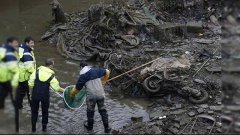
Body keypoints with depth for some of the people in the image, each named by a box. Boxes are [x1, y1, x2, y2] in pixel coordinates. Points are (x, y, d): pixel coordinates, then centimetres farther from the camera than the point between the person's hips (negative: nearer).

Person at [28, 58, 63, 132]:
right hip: (45, 96, -1)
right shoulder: (51, 76, -11)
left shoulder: (37, 71, -8)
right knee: (45, 111, 20)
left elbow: (30, 83, -7)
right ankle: (44, 127, 30)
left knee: (34, 111, 18)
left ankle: (33, 127, 24)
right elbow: (56, 88, -4)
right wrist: (63, 90, 13)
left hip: (35, 95, 1)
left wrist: (35, 88, 12)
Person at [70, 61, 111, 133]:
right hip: (100, 94, 2)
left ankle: (90, 126, 38)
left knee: (90, 111, 19)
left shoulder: (82, 76, 0)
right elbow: (107, 72, 20)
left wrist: (72, 94, 26)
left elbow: (76, 88, 6)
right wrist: (103, 81, 33)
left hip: (91, 96, -2)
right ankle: (107, 128, 23)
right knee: (102, 110, 17)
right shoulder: (96, 70, 6)